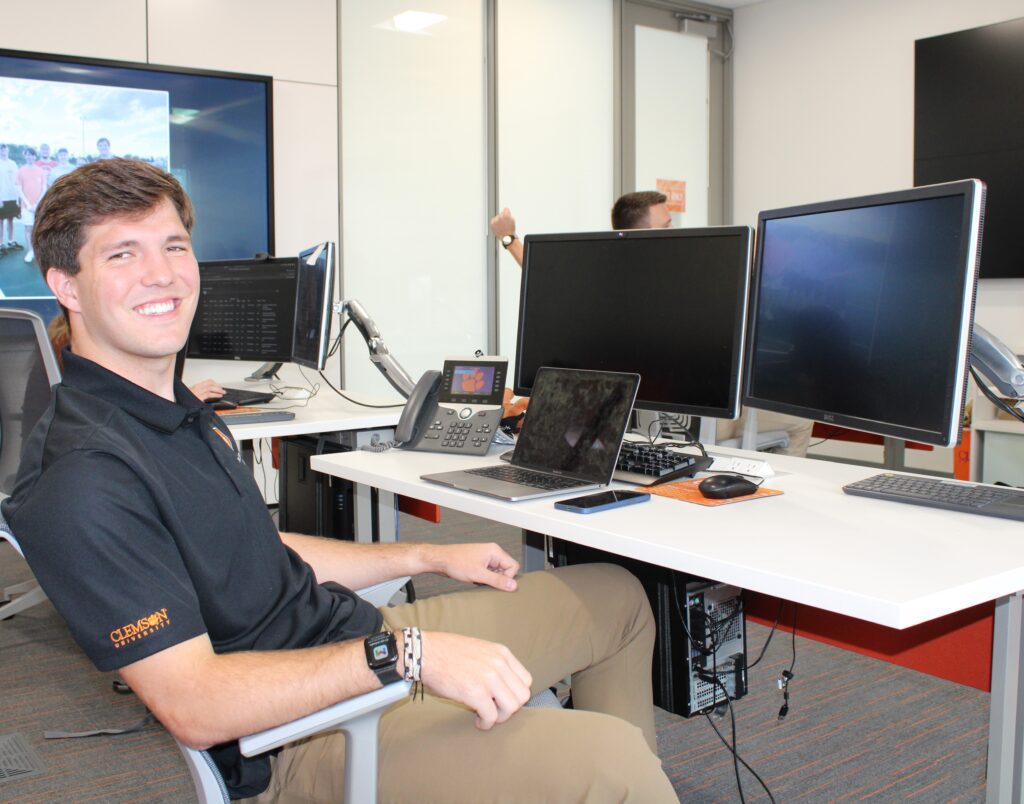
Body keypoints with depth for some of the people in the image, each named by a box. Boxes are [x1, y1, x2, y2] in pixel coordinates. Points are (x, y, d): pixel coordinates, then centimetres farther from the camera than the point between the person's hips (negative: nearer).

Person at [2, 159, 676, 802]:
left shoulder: (180, 411, 10)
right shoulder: (84, 476, -23)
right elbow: (192, 705, -27)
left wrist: (430, 557, 18)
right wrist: (406, 653, -30)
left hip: (356, 633, 10)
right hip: (297, 738, -10)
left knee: (617, 597, 19)